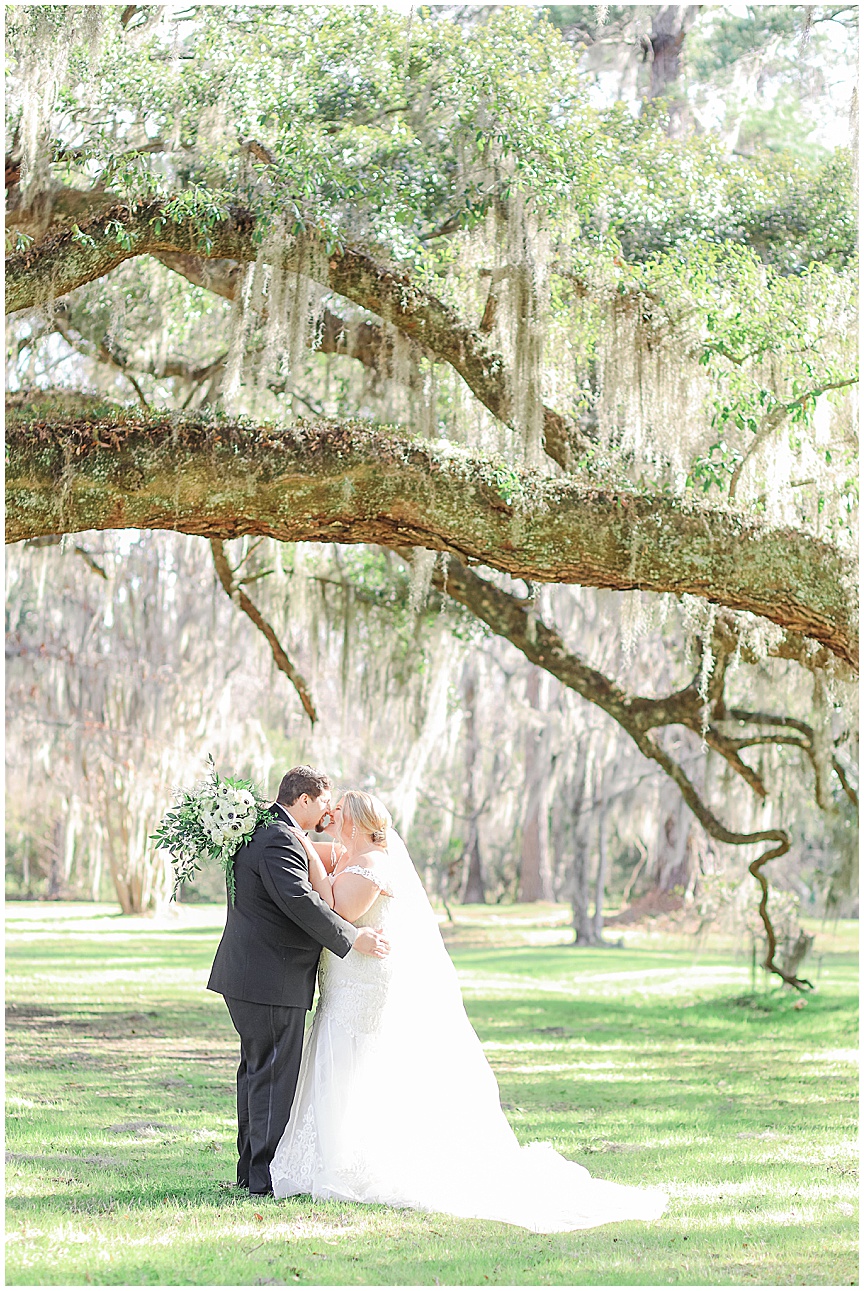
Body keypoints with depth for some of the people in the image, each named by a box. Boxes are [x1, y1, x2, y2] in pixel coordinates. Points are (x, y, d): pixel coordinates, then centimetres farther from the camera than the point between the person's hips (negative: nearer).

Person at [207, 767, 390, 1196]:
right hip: (272, 979, -11)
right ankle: (267, 1176, -2)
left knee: (257, 1071, 16)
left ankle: (251, 1168, 24)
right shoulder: (279, 840, -18)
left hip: (251, 975, 11)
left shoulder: (259, 832, 15)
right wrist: (352, 938, -22)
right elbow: (301, 902, -27)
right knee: (274, 1075, -5)